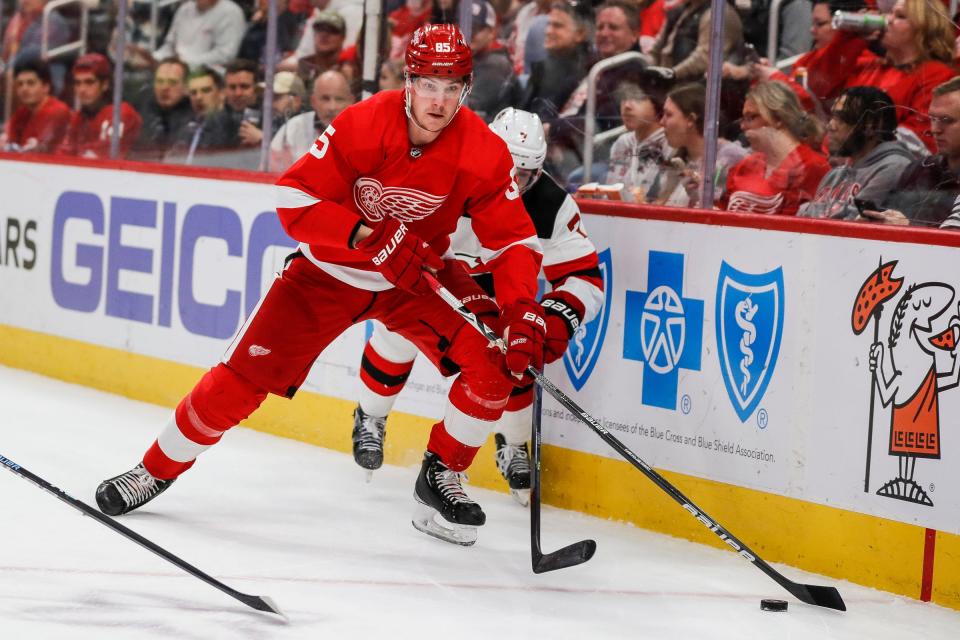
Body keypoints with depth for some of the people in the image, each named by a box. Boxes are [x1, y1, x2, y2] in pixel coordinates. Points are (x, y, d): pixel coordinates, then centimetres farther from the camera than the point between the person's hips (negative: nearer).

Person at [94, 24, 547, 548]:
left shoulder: (483, 152, -19)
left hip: (417, 275, 2)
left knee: (492, 367, -17)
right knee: (242, 378, -6)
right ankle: (158, 469, 15)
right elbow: (294, 197, -24)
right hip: (330, 269, -2)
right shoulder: (363, 125, -25)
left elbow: (513, 239, -15)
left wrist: (522, 312, -31)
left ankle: (440, 477, 4)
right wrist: (370, 236, -35)